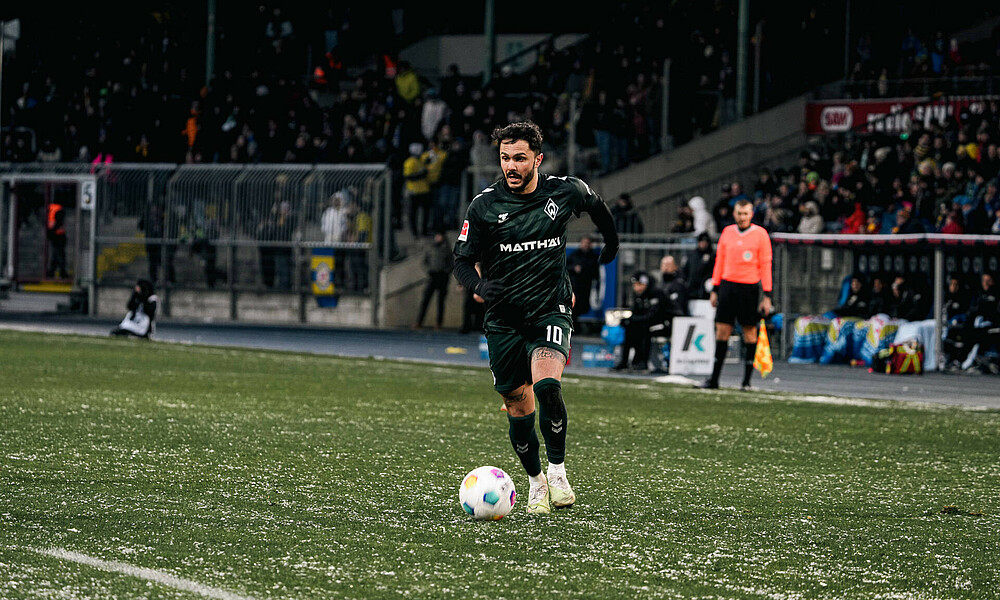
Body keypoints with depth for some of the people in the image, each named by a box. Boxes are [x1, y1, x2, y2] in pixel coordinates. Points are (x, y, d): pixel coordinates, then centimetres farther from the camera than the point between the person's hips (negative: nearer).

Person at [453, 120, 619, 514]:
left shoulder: (564, 192, -4)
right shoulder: (485, 206, -7)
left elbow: (595, 203, 20)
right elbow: (463, 261, -3)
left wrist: (611, 241, 32)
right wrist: (479, 285, -24)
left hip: (551, 309, -2)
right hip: (504, 318, 2)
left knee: (547, 384, -27)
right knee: (518, 405, 6)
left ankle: (557, 470, -11)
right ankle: (535, 481, 28)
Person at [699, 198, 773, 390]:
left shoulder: (760, 234, -1)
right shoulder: (727, 232, 9)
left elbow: (765, 265, -2)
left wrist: (767, 295, -7)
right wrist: (715, 290, 11)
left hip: (749, 288, -3)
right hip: (727, 285, 3)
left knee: (749, 332, 0)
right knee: (722, 331, 0)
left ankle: (746, 381, 6)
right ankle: (714, 379, 2)